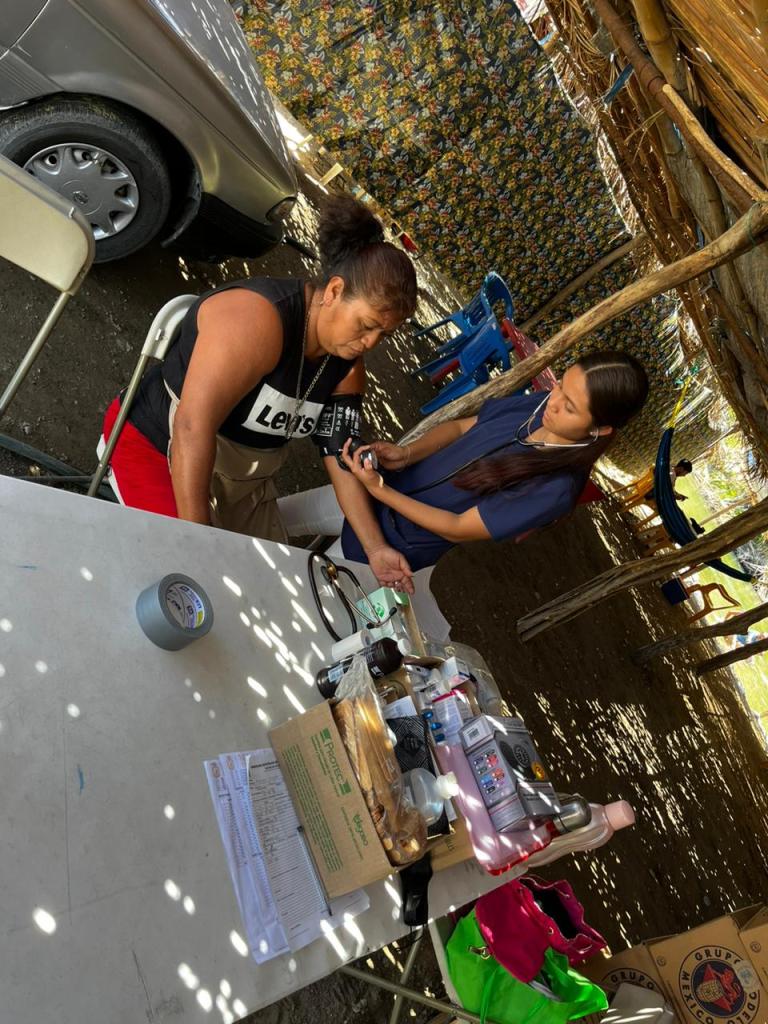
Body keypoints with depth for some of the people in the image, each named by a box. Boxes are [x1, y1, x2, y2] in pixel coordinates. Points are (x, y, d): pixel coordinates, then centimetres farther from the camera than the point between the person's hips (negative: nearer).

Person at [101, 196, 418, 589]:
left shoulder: (347, 367, -5)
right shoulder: (259, 318, -30)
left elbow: (341, 456, -3)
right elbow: (193, 428, -35)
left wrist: (375, 549, -11)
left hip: (244, 481, 8)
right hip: (160, 447, -7)